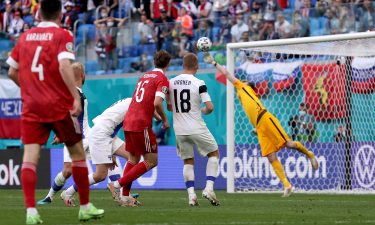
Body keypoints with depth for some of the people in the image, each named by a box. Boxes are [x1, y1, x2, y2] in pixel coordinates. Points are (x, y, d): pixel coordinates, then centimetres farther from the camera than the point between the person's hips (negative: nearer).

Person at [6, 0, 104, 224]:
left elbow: (12, 72, 14)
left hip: (31, 107, 3)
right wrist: (76, 96, -22)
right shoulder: (62, 35, -4)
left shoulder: (25, 37, 10)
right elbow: (64, 66, -19)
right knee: (78, 153, 13)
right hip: (60, 106, -3)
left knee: (30, 157, -5)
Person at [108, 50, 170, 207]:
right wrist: (165, 120, -4)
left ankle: (125, 197, 15)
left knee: (133, 159, 17)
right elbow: (157, 103, -19)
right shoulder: (162, 79, -6)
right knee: (151, 161, -1)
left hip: (128, 121, 8)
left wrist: (156, 116, 30)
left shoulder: (145, 76, 18)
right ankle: (118, 184, -9)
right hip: (141, 124, -8)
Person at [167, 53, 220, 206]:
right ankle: (209, 188, 1)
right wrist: (204, 111, 8)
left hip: (180, 130, 4)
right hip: (197, 129, -4)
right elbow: (210, 107, -15)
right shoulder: (199, 84, -11)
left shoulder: (171, 83, 2)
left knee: (188, 161, 17)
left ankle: (191, 194, 2)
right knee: (214, 153, 16)